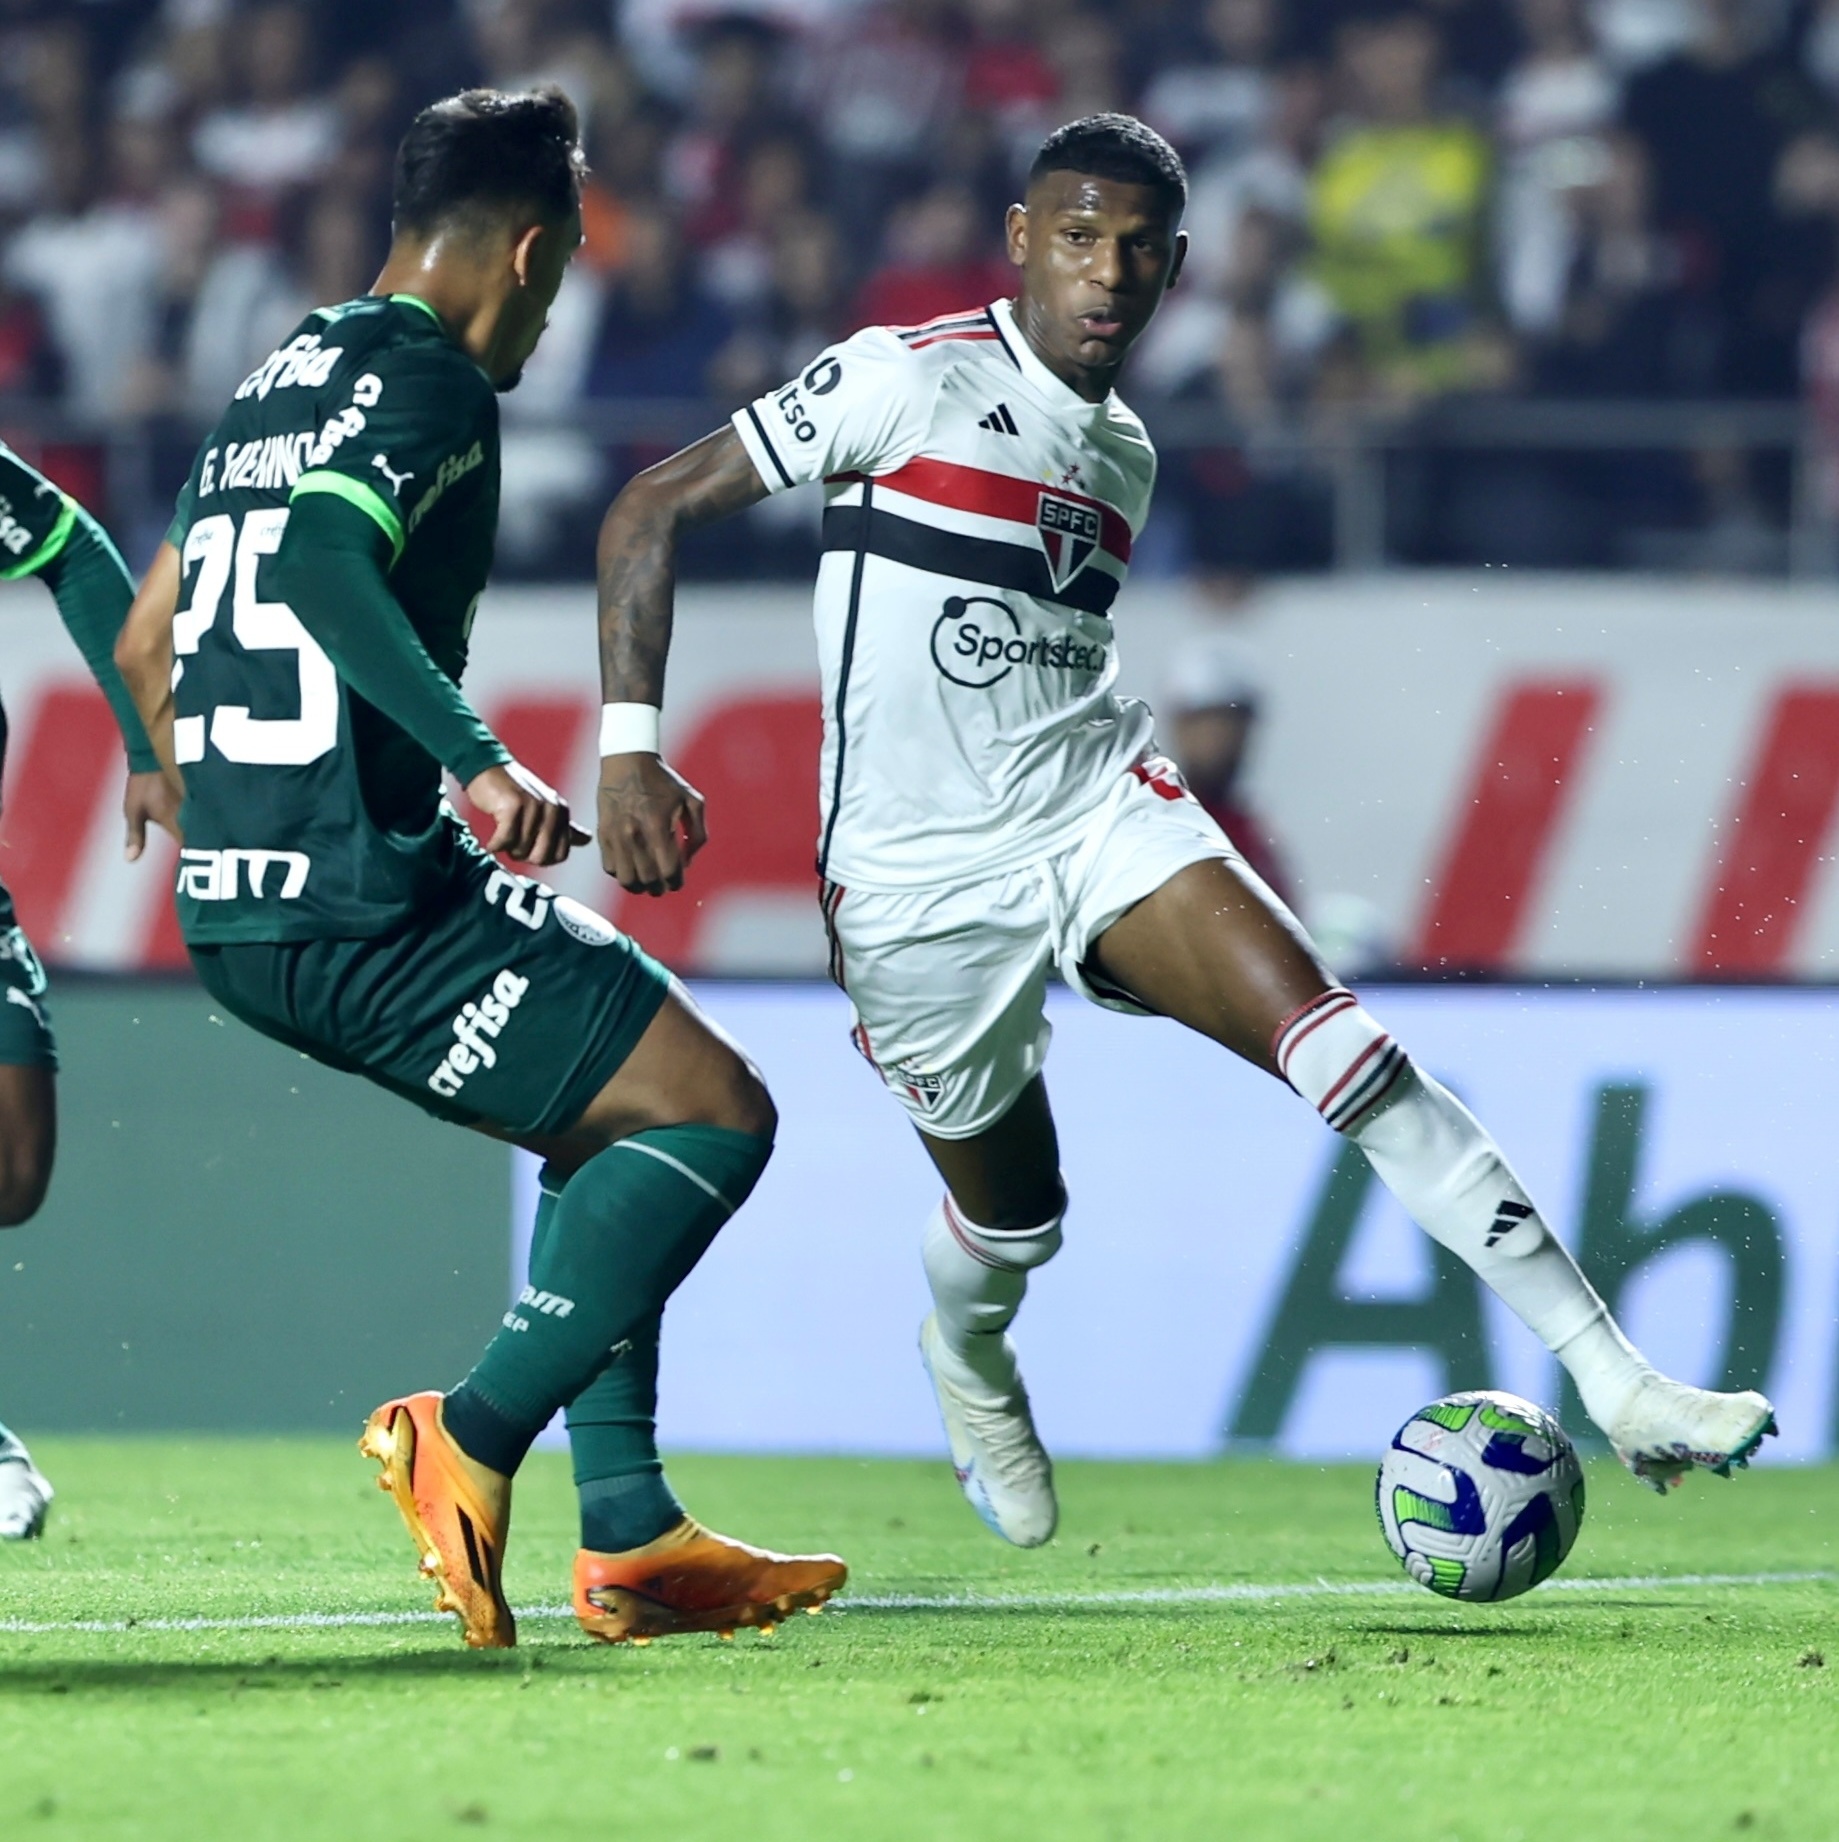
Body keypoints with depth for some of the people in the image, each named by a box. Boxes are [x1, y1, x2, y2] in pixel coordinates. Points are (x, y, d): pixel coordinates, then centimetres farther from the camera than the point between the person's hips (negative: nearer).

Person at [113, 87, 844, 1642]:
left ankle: (629, 1530, 15)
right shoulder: (429, 381, -9)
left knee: (612, 1124, 22)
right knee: (714, 1113, -5)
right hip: (366, 908, -10)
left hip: (238, 911, 10)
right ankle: (471, 1441, -13)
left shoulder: (276, 385, 19)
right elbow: (327, 562, -28)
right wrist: (478, 757, -33)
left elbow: (148, 643, 27)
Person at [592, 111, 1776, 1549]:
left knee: (1333, 1042, -18)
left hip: (1103, 809, 4)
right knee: (1013, 1221, 7)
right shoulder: (916, 379, -7)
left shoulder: (1125, 458, 13)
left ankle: (1615, 1380, -26)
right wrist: (632, 746, -16)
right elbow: (654, 510, -7)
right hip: (921, 876, -4)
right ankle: (969, 1359, 48)